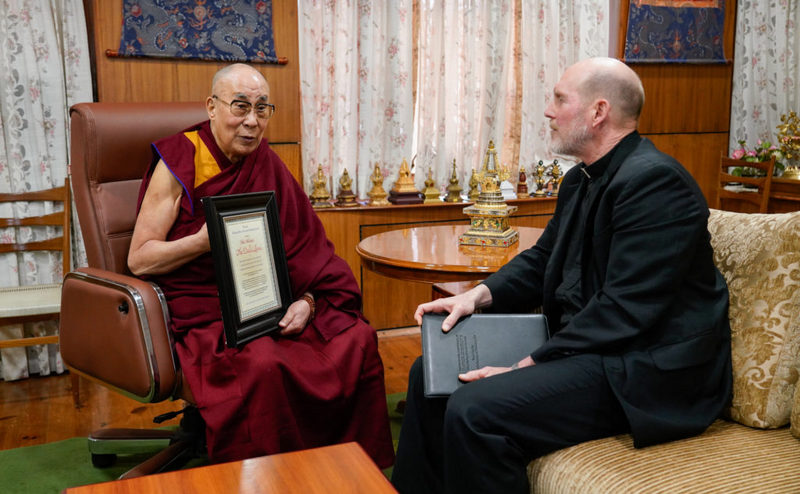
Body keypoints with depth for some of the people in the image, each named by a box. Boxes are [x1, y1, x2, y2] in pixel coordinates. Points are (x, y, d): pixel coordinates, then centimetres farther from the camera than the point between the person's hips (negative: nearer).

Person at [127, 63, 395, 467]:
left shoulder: (266, 165, 9)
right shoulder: (180, 164, -4)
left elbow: (303, 249, 8)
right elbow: (139, 260, -6)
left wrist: (307, 302, -12)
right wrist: (203, 241, -24)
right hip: (205, 311, -4)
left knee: (359, 339, -17)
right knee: (265, 364, -34)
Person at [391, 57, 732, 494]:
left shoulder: (655, 180, -19)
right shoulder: (580, 179, 12)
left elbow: (626, 309, -24)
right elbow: (541, 260, 17)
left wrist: (530, 365, -23)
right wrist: (479, 295, -1)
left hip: (639, 368, -10)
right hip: (577, 341, 10)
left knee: (474, 411, -27)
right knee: (432, 372, 7)